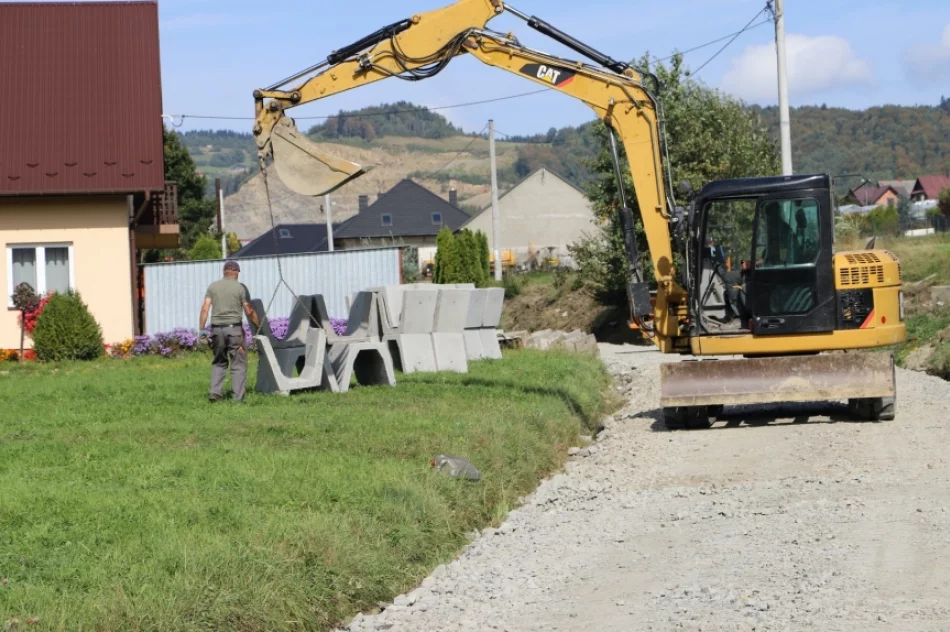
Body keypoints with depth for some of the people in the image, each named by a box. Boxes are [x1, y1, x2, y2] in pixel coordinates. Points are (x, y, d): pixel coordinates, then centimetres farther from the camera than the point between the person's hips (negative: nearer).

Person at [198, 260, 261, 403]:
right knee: (238, 364, 3)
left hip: (217, 328, 3)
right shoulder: (240, 287, -2)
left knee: (219, 362, 16)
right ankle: (238, 398, -1)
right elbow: (249, 311, -4)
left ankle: (216, 392, 5)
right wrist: (258, 326, 9)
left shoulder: (213, 286, 7)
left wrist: (201, 329, 4)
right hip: (234, 328, -3)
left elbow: (205, 308, 1)